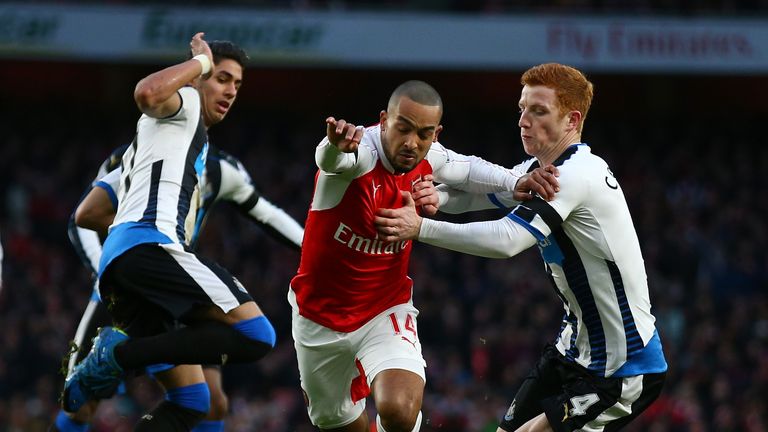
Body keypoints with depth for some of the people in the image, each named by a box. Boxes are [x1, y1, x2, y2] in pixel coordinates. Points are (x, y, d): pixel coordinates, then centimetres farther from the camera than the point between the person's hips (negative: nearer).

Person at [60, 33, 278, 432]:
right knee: (256, 335, -21)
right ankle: (121, 353, -21)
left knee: (191, 399, 8)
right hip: (149, 244, -10)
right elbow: (148, 93, -15)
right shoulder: (184, 103, 11)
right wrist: (201, 61, 1)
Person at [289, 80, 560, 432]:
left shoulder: (428, 158, -10)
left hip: (386, 311, 2)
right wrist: (336, 146, -76)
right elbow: (331, 160, -51)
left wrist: (515, 183, -6)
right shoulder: (360, 153, -26)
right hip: (320, 316, -2)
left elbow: (468, 170, 13)